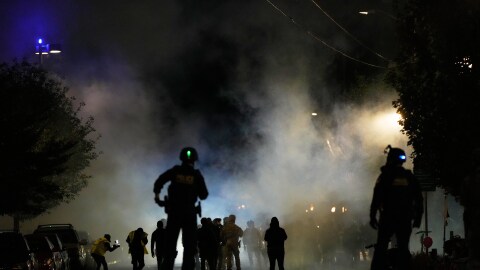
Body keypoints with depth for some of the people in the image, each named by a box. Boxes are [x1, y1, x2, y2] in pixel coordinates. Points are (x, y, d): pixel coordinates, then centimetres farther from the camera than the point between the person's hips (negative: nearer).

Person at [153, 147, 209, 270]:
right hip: (190, 213, -1)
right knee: (190, 246, 3)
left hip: (174, 212, 1)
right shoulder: (197, 175, 1)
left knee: (170, 245, 4)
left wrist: (157, 195, 9)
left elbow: (159, 182, -6)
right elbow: (203, 195, 1)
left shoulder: (175, 171, 2)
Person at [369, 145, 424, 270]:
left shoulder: (385, 176, -4)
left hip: (388, 218, -3)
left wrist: (372, 216, -3)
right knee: (403, 248, 9)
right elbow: (419, 199, 7)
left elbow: (377, 198, -8)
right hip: (405, 220, 3)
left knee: (381, 248, 2)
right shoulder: (410, 177, 7)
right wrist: (418, 218, 14)